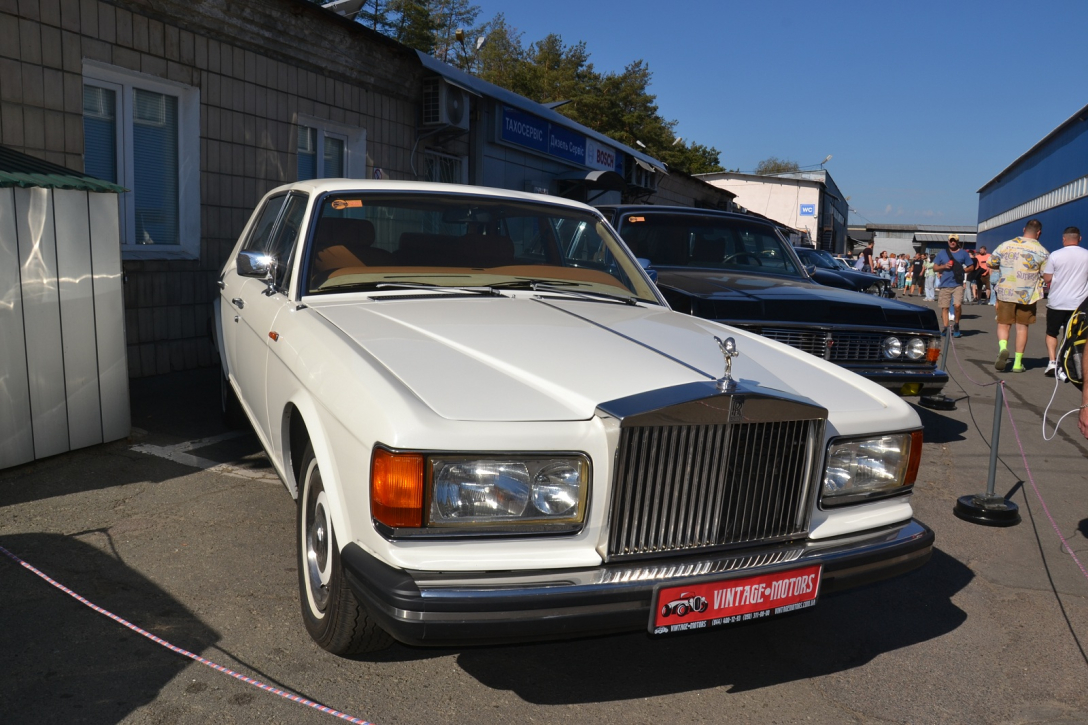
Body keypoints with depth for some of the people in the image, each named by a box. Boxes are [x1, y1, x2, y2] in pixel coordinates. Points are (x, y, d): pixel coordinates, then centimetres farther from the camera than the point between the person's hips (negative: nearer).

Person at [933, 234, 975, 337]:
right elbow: (934, 268, 11)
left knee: (957, 305, -16)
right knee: (944, 307, 2)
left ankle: (956, 326, 3)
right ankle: (945, 328, 9)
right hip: (944, 285, 2)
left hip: (957, 284, -2)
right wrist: (944, 266, -7)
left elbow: (970, 267, 11)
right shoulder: (942, 253, 12)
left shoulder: (963, 253, 10)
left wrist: (962, 270, -7)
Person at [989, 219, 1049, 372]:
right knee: (1022, 326, 8)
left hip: (1005, 292, 0)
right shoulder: (1042, 251, -3)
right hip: (1027, 294, 0)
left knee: (1003, 324, 9)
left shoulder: (1006, 245, -2)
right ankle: (1018, 363, 11)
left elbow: (991, 263, 5)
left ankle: (1003, 348, -20)